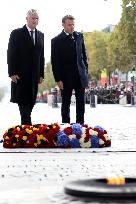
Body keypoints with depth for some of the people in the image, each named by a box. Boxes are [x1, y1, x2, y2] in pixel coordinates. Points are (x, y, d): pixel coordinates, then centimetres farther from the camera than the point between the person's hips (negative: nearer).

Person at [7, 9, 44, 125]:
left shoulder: (40, 35, 12)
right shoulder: (17, 33, -2)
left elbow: (41, 56, 14)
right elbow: (11, 54, -5)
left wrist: (41, 74, 8)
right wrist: (12, 73, -12)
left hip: (34, 75, 5)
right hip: (20, 75, -5)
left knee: (31, 102, 4)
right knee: (23, 102, -7)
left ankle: (25, 123, 10)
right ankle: (27, 125, -8)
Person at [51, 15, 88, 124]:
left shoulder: (79, 36, 6)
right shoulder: (56, 40, -6)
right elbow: (55, 62, -6)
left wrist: (85, 70, 8)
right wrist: (58, 79, -9)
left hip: (80, 75, 4)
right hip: (66, 77, -3)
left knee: (81, 102, 7)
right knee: (66, 103, 5)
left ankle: (80, 124, 14)